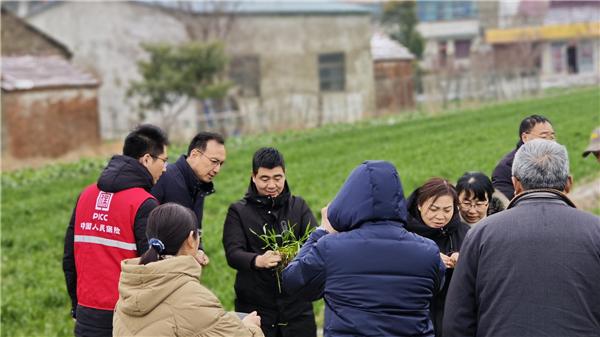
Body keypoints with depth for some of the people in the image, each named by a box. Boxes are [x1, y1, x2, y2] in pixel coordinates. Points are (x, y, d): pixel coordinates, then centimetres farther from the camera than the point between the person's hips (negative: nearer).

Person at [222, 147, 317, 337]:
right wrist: (257, 261, -32)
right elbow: (233, 253, -10)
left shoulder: (298, 206, 9)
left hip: (296, 306, 2)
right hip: (254, 308, -1)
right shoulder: (238, 212, 3)